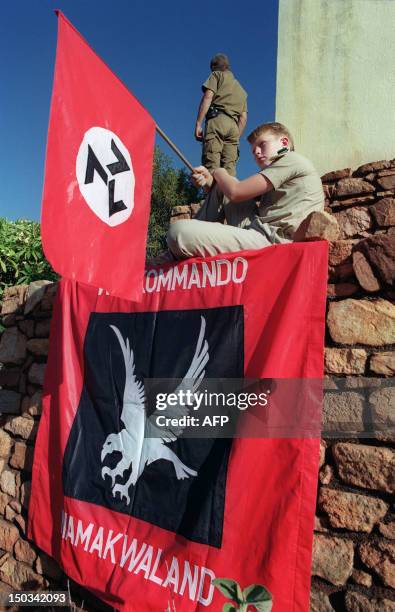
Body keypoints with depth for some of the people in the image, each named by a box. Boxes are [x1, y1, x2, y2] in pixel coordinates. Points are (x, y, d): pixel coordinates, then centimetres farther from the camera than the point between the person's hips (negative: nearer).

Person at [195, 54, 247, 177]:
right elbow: (243, 117, 23)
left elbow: (208, 97, -2)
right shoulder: (241, 90, 33)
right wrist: (237, 138, 21)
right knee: (229, 169, -4)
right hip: (234, 126, 6)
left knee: (211, 166, -18)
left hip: (218, 120, -6)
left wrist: (198, 124, -8)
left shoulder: (217, 75, 16)